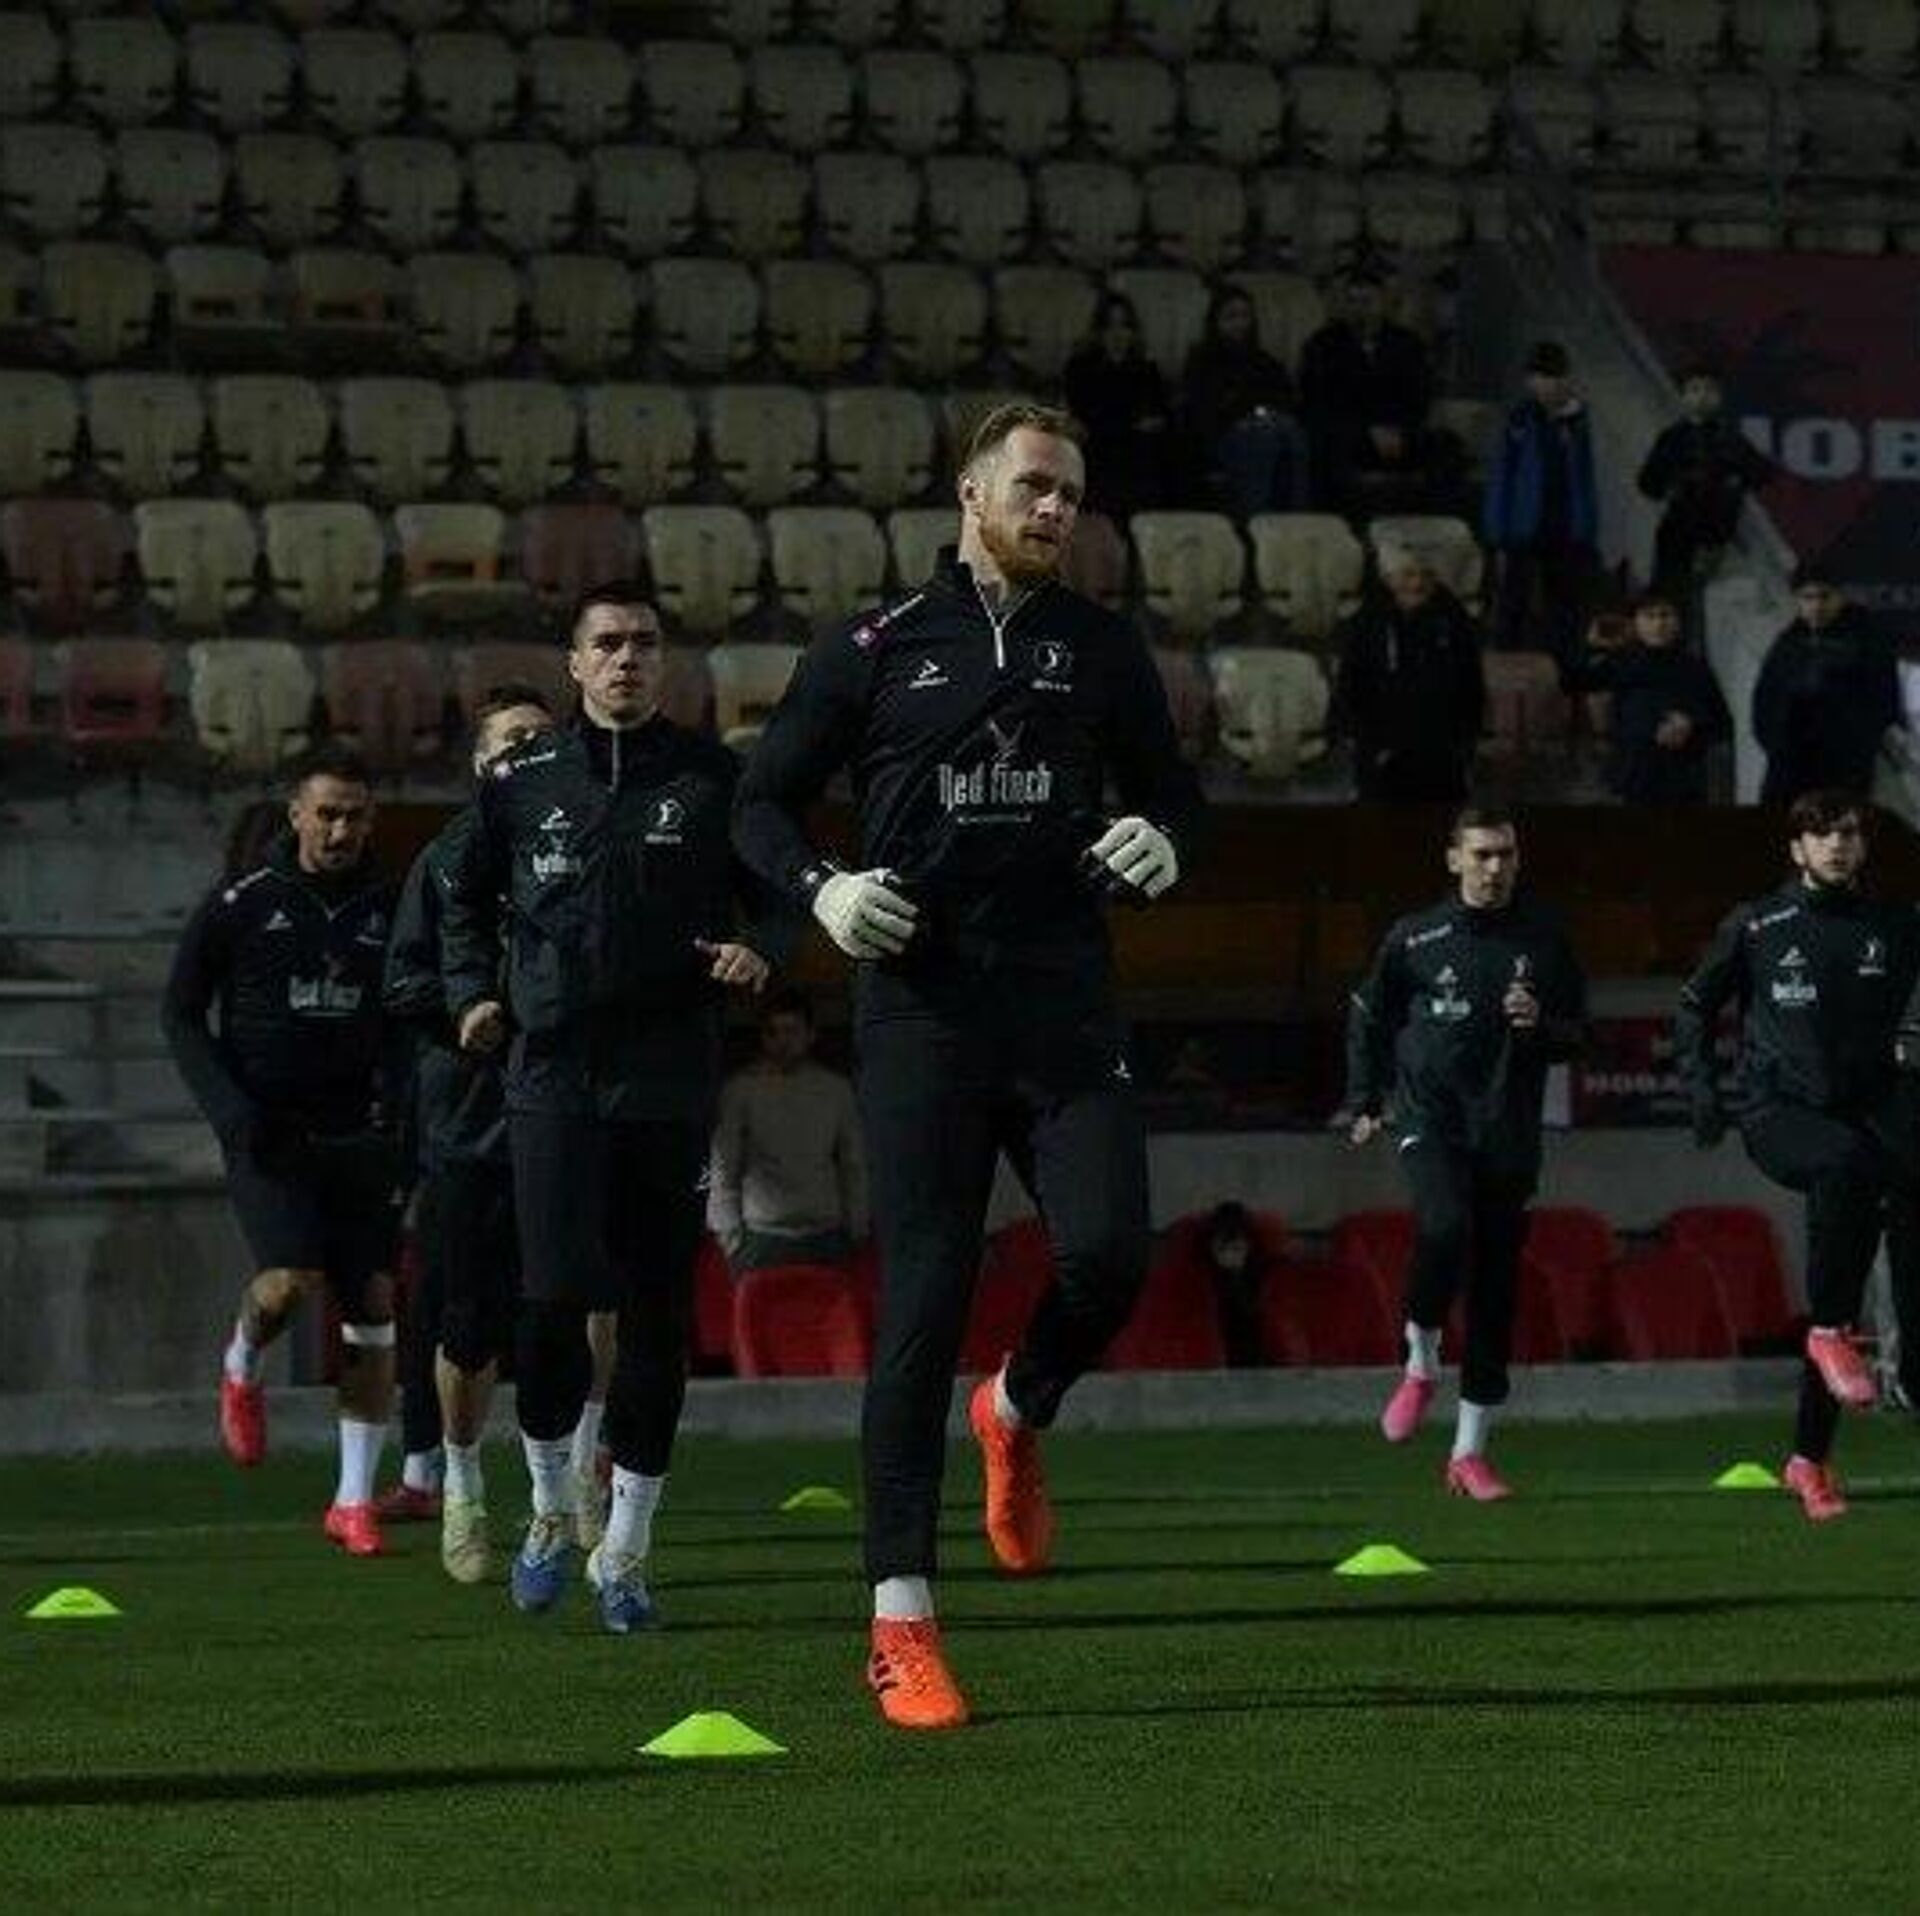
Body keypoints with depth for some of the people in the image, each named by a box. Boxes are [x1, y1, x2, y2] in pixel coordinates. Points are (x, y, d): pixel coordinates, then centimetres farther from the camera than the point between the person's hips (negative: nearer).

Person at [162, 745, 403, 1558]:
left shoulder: (389, 909, 6)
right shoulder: (241, 904, -2)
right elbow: (181, 1014, 2)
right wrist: (230, 1109, -10)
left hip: (357, 1134, 3)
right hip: (267, 1137, -3)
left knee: (373, 1307, -1)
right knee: (291, 1279, -22)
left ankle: (355, 1499, 8)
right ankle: (243, 1367, 14)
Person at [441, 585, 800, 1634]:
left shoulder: (712, 777, 5)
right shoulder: (522, 780, 7)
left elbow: (776, 887, 12)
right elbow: (466, 897, 21)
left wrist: (760, 948, -8)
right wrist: (472, 993, 7)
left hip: (671, 1081, 1)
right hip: (553, 1074, -1)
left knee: (658, 1316, 2)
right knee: (555, 1294, -13)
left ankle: (625, 1548, 13)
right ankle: (551, 1505, 10)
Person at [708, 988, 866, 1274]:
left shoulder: (836, 1089, 12)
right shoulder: (741, 1089, 5)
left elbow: (853, 1169, 17)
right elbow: (723, 1172, 5)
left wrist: (857, 1234, 9)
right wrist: (731, 1239, -3)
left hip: (825, 1238, 2)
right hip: (762, 1237, -2)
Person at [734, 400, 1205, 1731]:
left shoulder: (1103, 650, 12)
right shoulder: (878, 650, 6)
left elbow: (1171, 786, 21)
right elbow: (764, 799, 11)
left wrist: (1164, 842, -3)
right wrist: (820, 886, -9)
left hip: (1066, 1006, 2)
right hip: (924, 1008, -2)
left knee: (1109, 1252, -17)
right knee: (925, 1299, -4)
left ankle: (1020, 1415, 20)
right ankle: (902, 1622, -1)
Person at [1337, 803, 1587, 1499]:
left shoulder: (1544, 939, 5)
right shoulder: (1416, 939, 2)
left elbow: (1576, 1031, 13)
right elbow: (1369, 1017, 16)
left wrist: (1542, 1024, -8)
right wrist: (1363, 1102, 13)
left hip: (1508, 1134, 2)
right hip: (1429, 1118, -2)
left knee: (1495, 1287, 3)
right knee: (1446, 1226, -30)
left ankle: (1469, 1452, 11)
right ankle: (1421, 1363, -3)